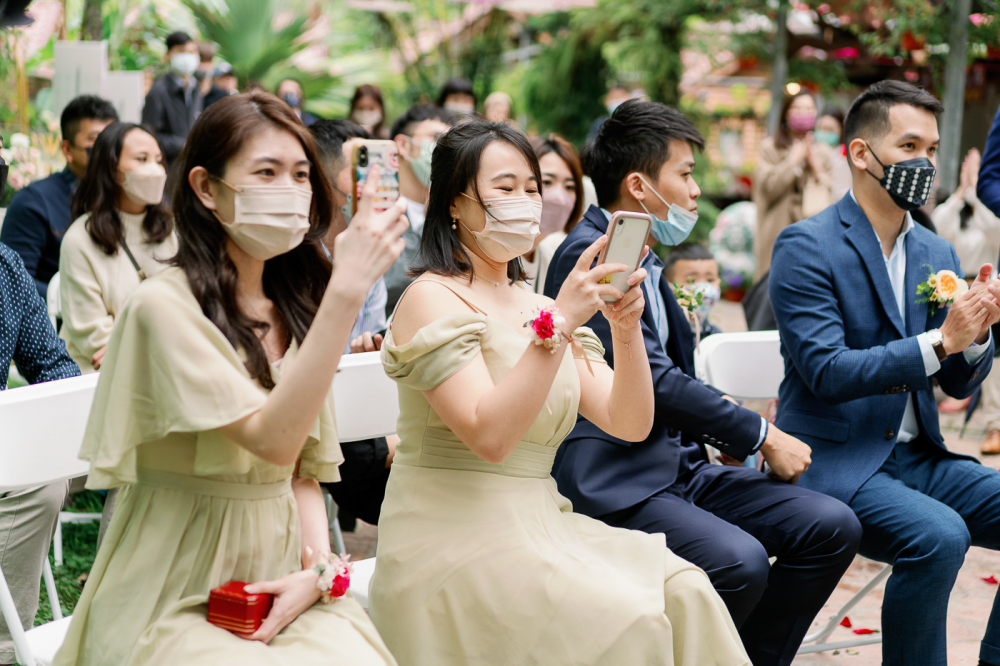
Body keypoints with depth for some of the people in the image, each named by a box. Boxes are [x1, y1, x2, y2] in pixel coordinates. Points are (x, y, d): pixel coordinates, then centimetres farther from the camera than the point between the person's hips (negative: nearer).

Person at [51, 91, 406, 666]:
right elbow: (273, 439, -24)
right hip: (177, 593, -6)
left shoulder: (292, 308, 12)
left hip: (280, 583, 6)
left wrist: (319, 570, -4)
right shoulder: (164, 304, -12)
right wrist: (346, 289, -27)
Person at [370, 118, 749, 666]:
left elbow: (630, 424, 7)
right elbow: (489, 436, -21)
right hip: (452, 540, -7)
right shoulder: (433, 298, -7)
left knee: (683, 593, -18)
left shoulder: (538, 307, 16)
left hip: (537, 527, 7)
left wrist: (626, 329, -10)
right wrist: (558, 322, -24)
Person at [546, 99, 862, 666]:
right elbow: (652, 380, -17)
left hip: (679, 466, 9)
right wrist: (761, 435, -9)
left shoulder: (644, 263, 19)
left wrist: (732, 429, 6)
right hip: (615, 486, -9)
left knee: (832, 527, -5)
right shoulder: (589, 255, -12)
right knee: (739, 561, -31)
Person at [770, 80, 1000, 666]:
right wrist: (940, 341, -22)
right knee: (938, 534, -30)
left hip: (917, 457, 7)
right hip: (833, 461, -7)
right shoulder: (806, 246, -9)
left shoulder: (937, 254, 11)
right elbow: (826, 372, -18)